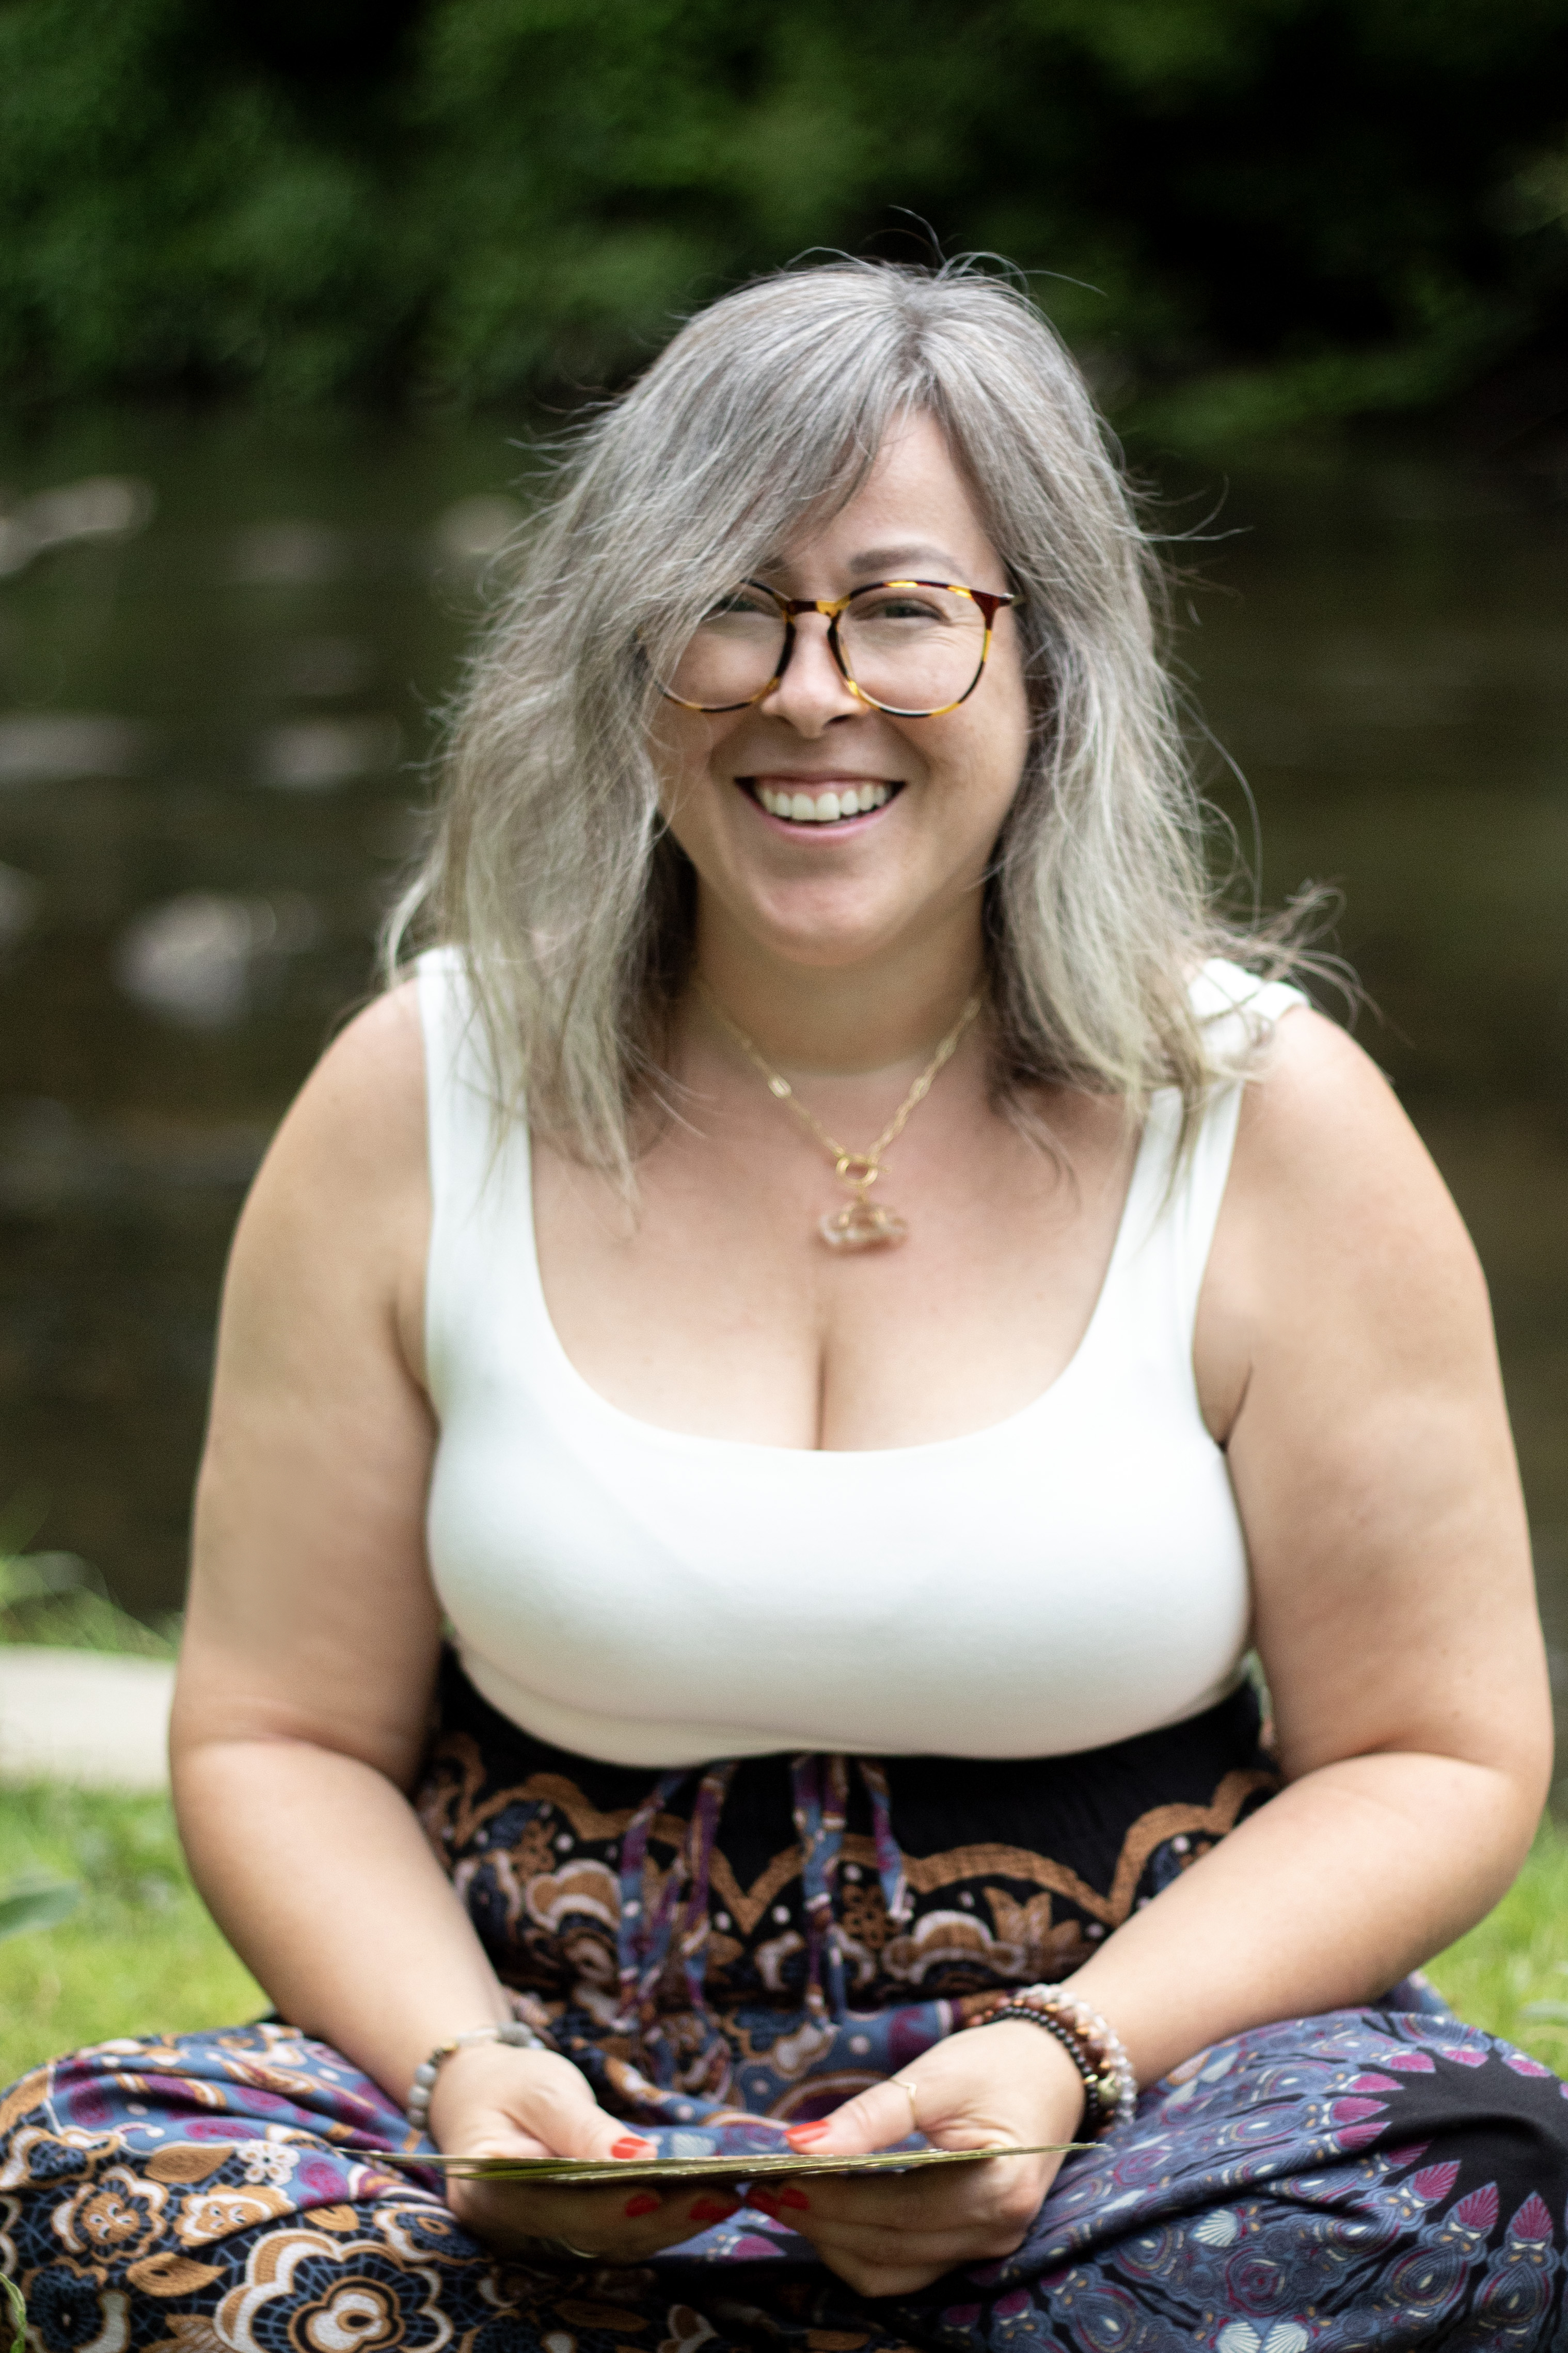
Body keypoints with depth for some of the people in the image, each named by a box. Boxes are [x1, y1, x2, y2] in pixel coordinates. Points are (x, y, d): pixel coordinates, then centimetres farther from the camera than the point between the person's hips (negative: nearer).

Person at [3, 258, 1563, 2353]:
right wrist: (463, 2067, -15)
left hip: (1136, 2073, -1)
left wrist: (1069, 2061, -16)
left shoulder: (1268, 1122, -1)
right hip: (572, 2137, 1)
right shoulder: (418, 1111, 2)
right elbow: (280, 1737, 6)